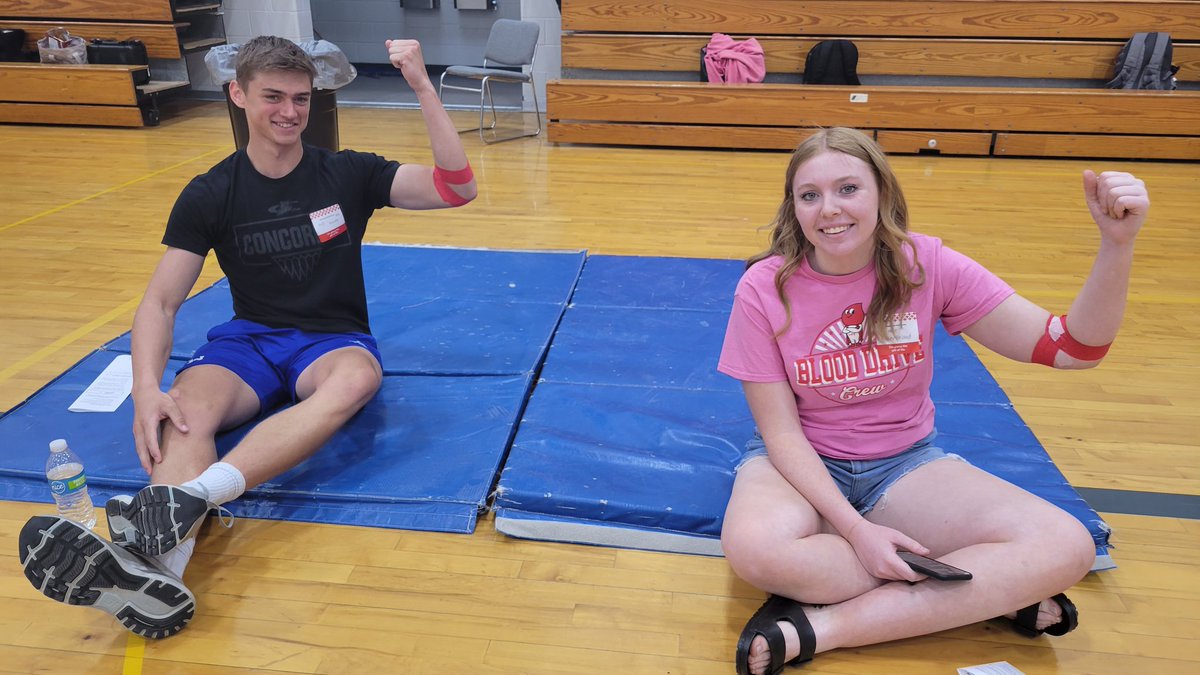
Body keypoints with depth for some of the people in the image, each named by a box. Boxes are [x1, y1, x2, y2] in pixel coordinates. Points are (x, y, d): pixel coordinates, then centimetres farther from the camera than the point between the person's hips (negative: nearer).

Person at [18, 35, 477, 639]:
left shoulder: (348, 174, 0)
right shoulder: (210, 194, 1)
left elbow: (457, 189, -10)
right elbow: (160, 301, -5)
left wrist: (421, 85, -18)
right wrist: (147, 389, -24)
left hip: (333, 339, -1)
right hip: (248, 338, 1)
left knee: (356, 379, -39)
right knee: (187, 409, -33)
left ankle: (186, 498, -56)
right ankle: (158, 569, -60)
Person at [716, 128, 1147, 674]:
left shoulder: (925, 265, -10)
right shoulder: (764, 289, -15)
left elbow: (1070, 348, -10)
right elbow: (781, 431, -14)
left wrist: (1117, 243, -26)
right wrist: (856, 528, -25)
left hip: (905, 462, 2)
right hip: (802, 463, -1)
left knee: (1066, 547, -21)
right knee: (753, 547, -37)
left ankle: (820, 625, -23)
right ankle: (991, 594, -17)